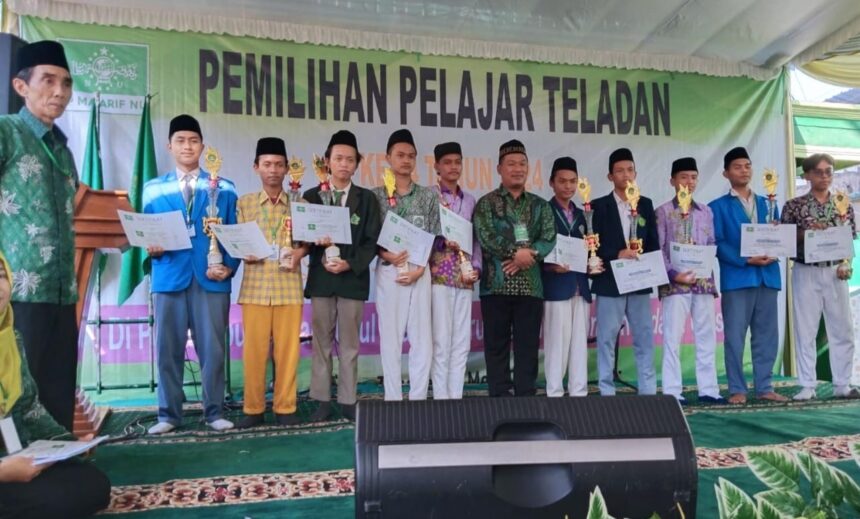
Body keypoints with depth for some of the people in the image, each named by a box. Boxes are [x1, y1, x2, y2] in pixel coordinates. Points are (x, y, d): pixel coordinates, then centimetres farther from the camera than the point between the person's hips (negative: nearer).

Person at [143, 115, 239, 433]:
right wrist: (150, 249, -8)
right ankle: (168, 414, 16)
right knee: (168, 348, 5)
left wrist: (229, 267, -8)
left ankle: (214, 412, 14)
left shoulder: (224, 189, 9)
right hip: (169, 276, 1)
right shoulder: (153, 189, 13)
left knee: (213, 347, 2)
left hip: (211, 278, -1)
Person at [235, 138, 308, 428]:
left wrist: (300, 251, -9)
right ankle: (253, 408, 14)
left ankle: (285, 407, 14)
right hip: (255, 286, 0)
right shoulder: (244, 203, 8)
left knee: (288, 348, 2)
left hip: (289, 286, 0)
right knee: (254, 349, 2)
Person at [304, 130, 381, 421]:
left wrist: (350, 264, -14)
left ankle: (347, 401, 13)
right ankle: (322, 400, 14)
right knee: (321, 342, 5)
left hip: (353, 278, 0)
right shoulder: (311, 196, 7)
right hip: (321, 278, 1)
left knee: (349, 344, 5)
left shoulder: (367, 199, 6)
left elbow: (372, 241, 0)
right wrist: (321, 257, -14)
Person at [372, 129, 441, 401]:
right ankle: (393, 399, 11)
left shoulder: (428, 196, 8)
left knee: (422, 337, 1)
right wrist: (387, 255, -15)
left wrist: (419, 268, -6)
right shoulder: (376, 195, 4)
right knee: (390, 336, 2)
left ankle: (418, 398, 11)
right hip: (388, 271, -1)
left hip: (420, 271, 1)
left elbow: (434, 237, 5)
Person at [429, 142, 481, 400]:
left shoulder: (469, 200, 16)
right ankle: (441, 397, 4)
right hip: (439, 275, -5)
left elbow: (475, 239, 15)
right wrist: (443, 242, -20)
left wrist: (476, 267, 2)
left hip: (464, 277, 5)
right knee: (441, 340, -5)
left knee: (462, 341, 6)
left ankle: (456, 396, 15)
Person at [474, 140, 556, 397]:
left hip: (531, 285, 3)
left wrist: (528, 255, -15)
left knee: (528, 345, 6)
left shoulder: (540, 205, 14)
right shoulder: (487, 203, 5)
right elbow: (485, 236, -9)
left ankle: (526, 397, 14)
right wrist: (515, 252, -17)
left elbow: (549, 239, 1)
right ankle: (499, 398, 12)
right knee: (497, 345, 3)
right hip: (497, 284, -2)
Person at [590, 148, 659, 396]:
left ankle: (648, 391, 16)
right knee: (607, 340, 2)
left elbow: (654, 244, 10)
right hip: (609, 283, -3)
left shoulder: (646, 204, 11)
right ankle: (607, 392, 10)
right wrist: (617, 254, -18)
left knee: (644, 338, 7)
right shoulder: (599, 206, 1)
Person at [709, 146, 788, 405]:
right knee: (735, 336, -3)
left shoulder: (767, 204, 18)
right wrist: (746, 260, -16)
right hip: (736, 278, -4)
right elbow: (718, 244, -5)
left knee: (767, 335, 7)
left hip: (767, 276, 4)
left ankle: (764, 387, 16)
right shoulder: (718, 207, 4)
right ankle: (737, 389, 5)